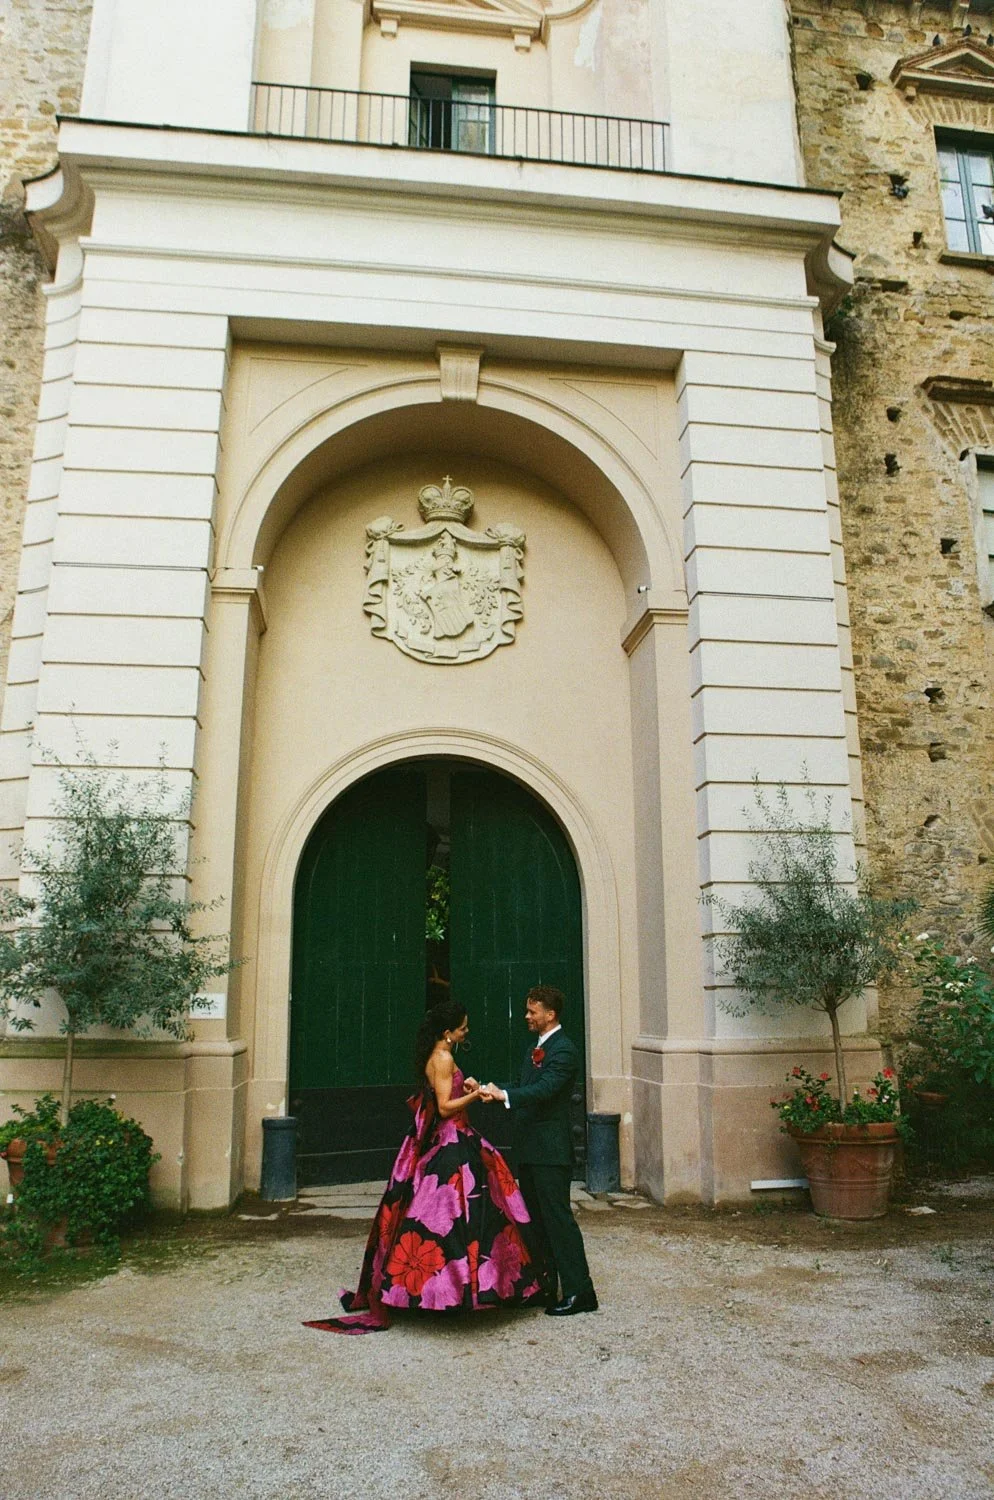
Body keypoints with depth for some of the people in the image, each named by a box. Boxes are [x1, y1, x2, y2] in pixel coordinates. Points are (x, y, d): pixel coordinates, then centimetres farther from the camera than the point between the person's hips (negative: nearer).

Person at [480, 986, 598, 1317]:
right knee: (536, 1219, 16)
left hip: (550, 1151, -10)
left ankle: (579, 1292, 3)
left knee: (557, 1218, -5)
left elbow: (544, 1089, -28)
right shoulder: (537, 1048, 15)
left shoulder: (563, 1050, -15)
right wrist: (493, 1092, 2)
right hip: (530, 1150, 10)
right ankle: (544, 1285, 27)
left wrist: (503, 1094, -35)